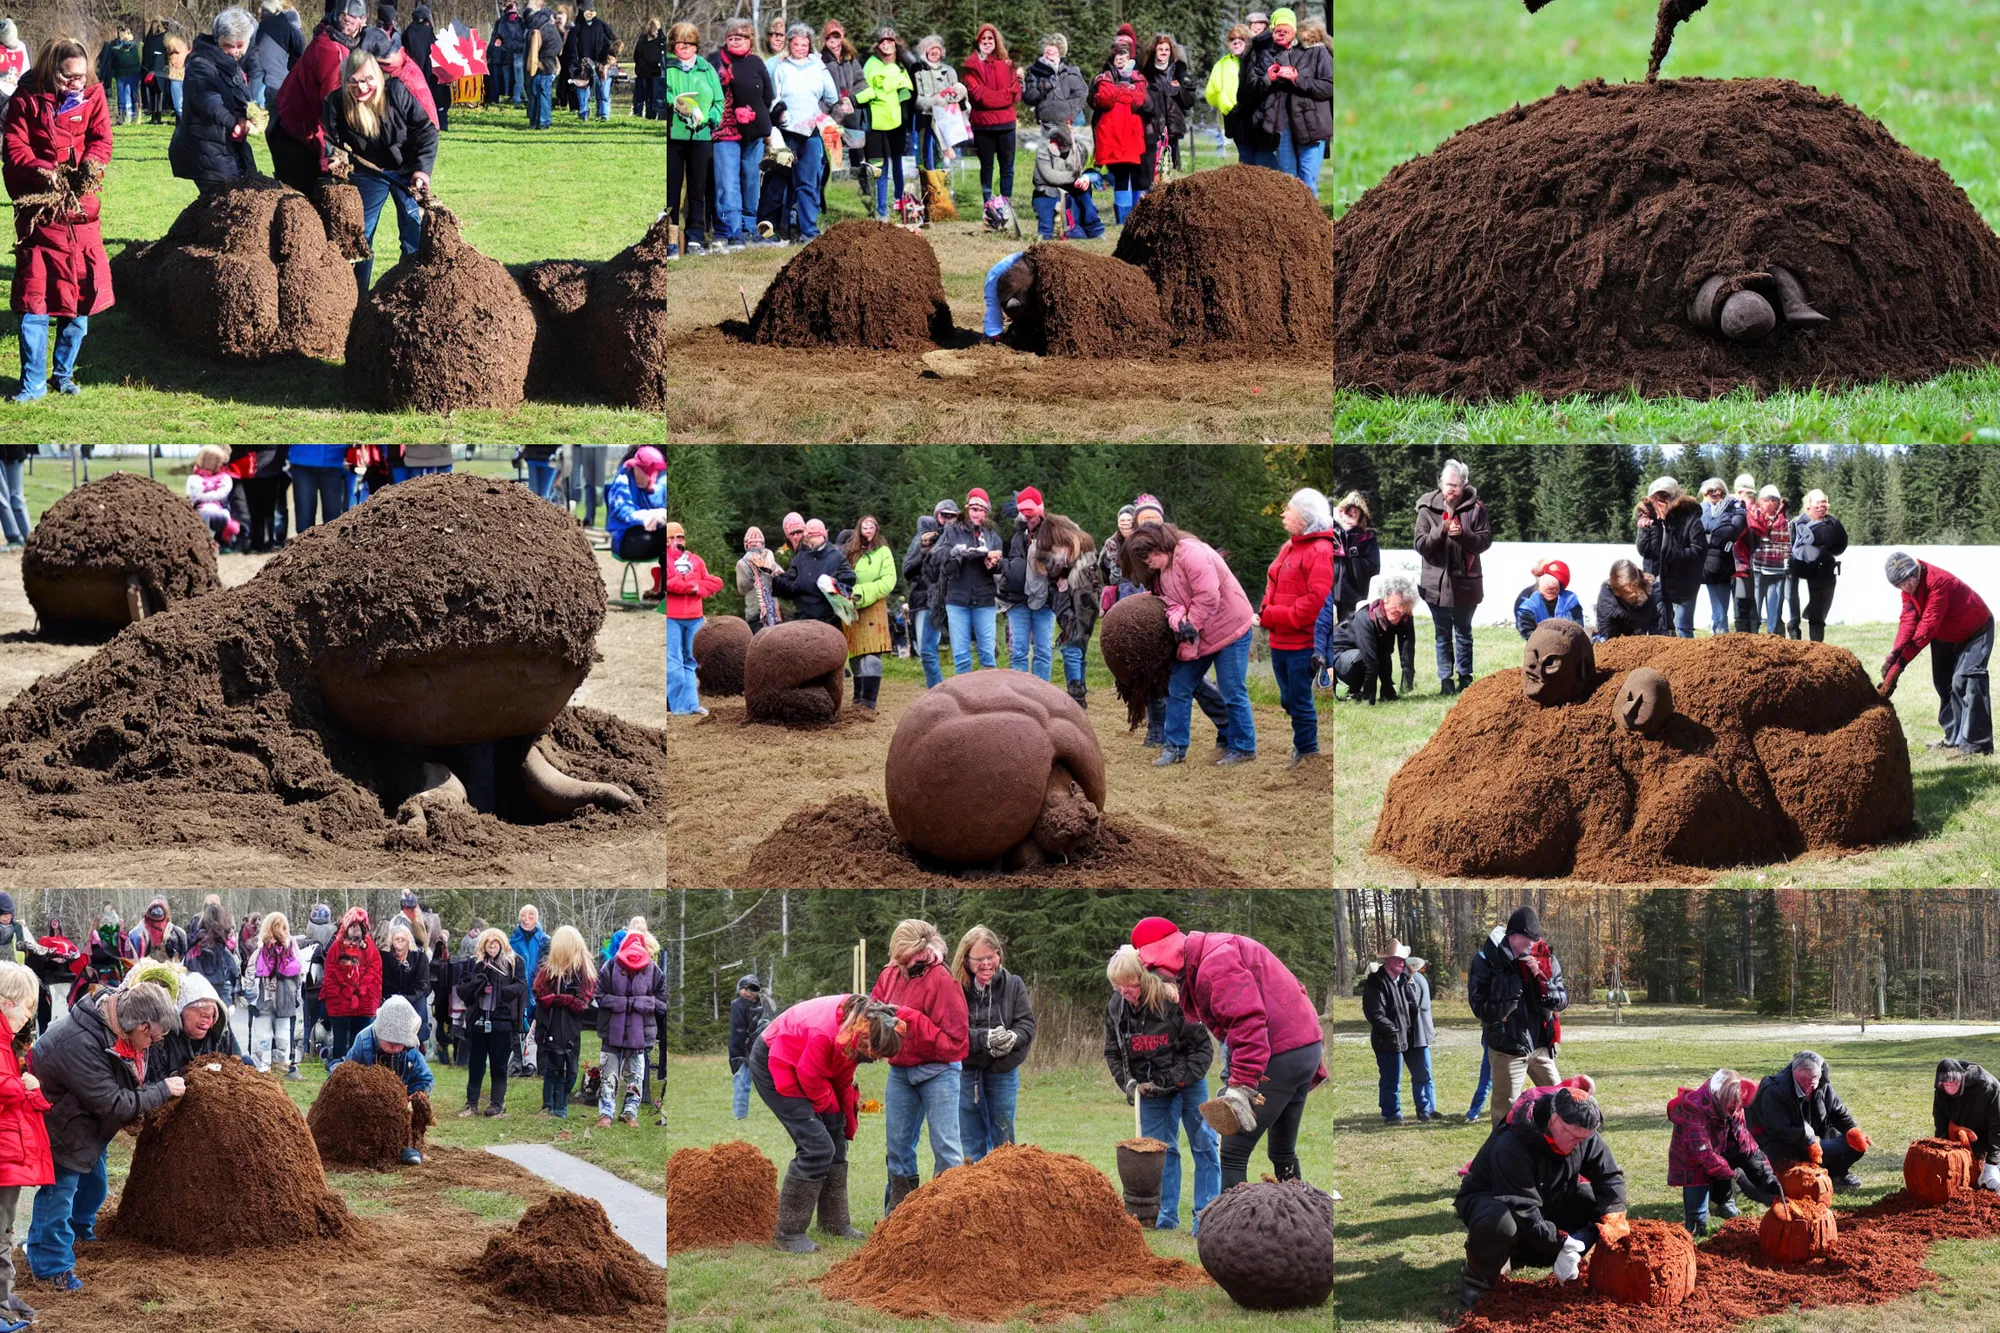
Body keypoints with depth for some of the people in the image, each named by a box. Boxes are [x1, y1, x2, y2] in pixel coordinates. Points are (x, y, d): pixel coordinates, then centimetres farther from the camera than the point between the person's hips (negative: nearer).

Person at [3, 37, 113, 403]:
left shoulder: (92, 97, 5)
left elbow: (101, 139, -1)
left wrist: (91, 165, -22)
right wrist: (39, 169, -25)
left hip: (80, 210, 2)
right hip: (37, 211, -2)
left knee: (80, 295, 5)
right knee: (33, 298, -4)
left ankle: (64, 373, 19)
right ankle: (33, 382, 2)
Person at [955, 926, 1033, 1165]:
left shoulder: (1013, 986, -2)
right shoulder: (956, 988, -12)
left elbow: (1027, 1024, -4)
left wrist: (1012, 1038, -25)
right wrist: (985, 1038, -30)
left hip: (1003, 1072, 2)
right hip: (966, 1071, -2)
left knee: (1002, 1139, 11)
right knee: (970, 1141, 7)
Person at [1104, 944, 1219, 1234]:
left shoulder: (1173, 1003, -26)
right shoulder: (1116, 1008, -10)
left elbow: (1203, 1047, -18)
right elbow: (1113, 1053, 4)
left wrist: (1175, 1079, -24)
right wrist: (1127, 1082, -12)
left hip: (1188, 1083, -4)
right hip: (1151, 1089, 4)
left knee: (1204, 1147, -1)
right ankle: (1165, 1215, 11)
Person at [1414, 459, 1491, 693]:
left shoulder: (1475, 509, -6)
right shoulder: (1428, 509, -6)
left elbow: (1485, 540, -6)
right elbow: (1421, 546, -8)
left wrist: (1463, 534, -23)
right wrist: (1442, 530, -23)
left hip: (1466, 581, 0)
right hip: (1437, 582, 0)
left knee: (1463, 631, 14)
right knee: (1443, 634, 7)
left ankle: (1465, 678, 22)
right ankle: (1445, 680, 13)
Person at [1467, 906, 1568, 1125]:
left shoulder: (1545, 957, 1)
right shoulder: (1486, 961, -10)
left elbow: (1562, 1000, 1)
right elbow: (1480, 1007, -14)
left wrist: (1541, 979, -17)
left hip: (1541, 1046, 4)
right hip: (1507, 1047, -4)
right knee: (1505, 1112, -2)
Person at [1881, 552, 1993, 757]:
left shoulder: (1937, 582, -34)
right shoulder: (1909, 587, -8)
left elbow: (1927, 626, -36)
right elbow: (1908, 619, -16)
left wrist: (1901, 661, -37)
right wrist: (1894, 653, -32)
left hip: (1975, 631, -9)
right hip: (1948, 636, 9)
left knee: (1964, 681, -20)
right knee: (1944, 683, 12)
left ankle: (1975, 743, -21)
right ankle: (1954, 738, 22)